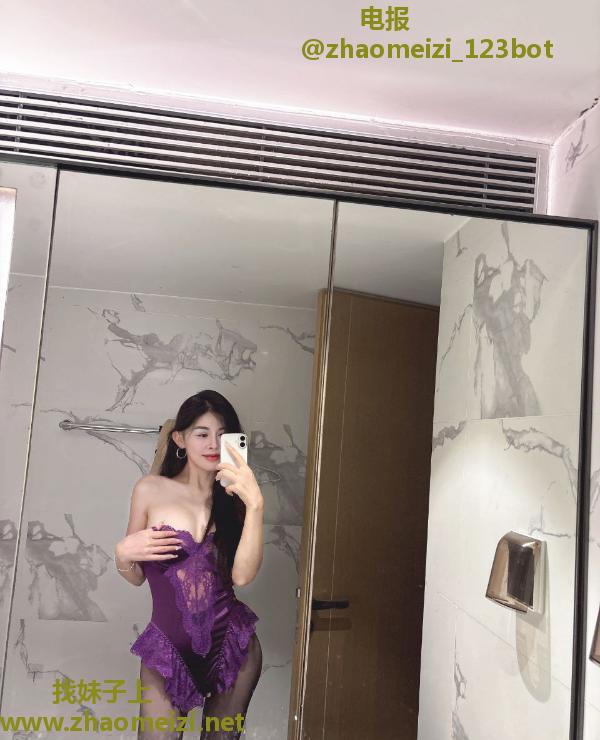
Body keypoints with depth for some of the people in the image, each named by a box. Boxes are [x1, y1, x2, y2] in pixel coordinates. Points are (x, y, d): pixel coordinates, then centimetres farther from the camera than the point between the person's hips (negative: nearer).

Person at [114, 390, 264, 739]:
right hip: (167, 648, -1)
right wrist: (123, 553, -16)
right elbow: (136, 577, 5)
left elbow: (242, 575, -17)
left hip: (232, 644, 2)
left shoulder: (233, 497, -1)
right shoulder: (151, 490, -5)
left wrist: (255, 504, -25)